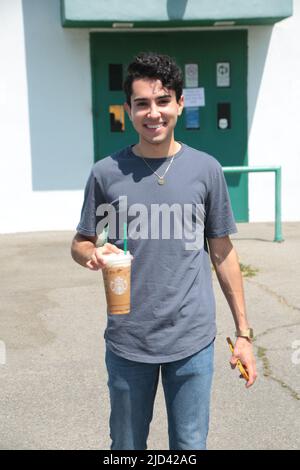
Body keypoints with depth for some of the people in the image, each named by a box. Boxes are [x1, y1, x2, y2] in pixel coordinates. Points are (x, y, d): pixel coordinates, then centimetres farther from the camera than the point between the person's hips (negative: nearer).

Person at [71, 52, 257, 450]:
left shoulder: (206, 170, -2)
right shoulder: (106, 173, -3)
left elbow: (222, 253, 4)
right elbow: (80, 243, 6)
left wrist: (243, 331, 4)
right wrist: (92, 255, -19)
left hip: (193, 341, 0)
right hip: (127, 341, 0)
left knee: (190, 445, 14)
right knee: (127, 444, 16)